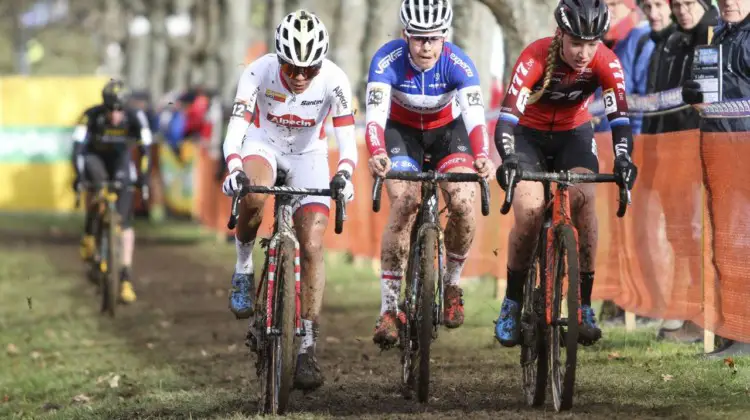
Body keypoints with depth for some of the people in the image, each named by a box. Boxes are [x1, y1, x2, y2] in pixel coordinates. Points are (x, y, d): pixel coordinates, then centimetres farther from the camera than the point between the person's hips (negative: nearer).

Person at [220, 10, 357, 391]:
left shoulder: (334, 80, -26)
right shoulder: (259, 73, -28)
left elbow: (346, 137, -28)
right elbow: (235, 128, -34)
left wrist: (344, 174, -48)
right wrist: (234, 169, -52)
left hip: (308, 155, 1)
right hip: (263, 144, -1)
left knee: (312, 247, -11)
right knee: (255, 194, -37)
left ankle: (307, 348, -4)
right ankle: (243, 269, -10)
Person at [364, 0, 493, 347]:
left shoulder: (458, 64, -28)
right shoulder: (387, 61, -30)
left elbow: (475, 117, -39)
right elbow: (375, 116, -40)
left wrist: (482, 157, -59)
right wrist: (377, 155, -61)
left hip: (447, 130, 1)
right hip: (402, 131, -1)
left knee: (462, 204, -22)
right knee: (403, 205, -24)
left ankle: (452, 284, 5)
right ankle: (389, 308, -17)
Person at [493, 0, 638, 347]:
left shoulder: (606, 62, -24)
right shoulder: (535, 58, -31)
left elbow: (619, 115, -30)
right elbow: (507, 117, -39)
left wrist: (623, 159, -49)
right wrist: (508, 159, -57)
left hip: (574, 133, 2)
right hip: (528, 134, -2)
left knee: (583, 200, -25)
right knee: (529, 212, -23)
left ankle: (584, 304, -17)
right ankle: (512, 303, -3)